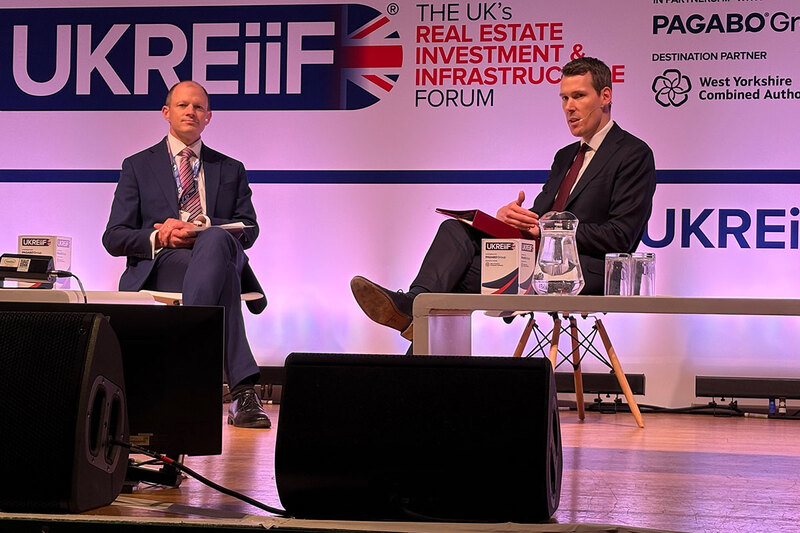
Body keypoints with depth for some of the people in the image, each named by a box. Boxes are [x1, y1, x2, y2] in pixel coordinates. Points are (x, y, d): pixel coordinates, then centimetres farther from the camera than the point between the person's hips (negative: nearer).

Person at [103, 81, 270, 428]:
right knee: (223, 277, -40)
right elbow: (114, 238, 10)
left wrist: (199, 229, -12)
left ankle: (184, 356, -52)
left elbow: (248, 230, 9)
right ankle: (243, 392, -48)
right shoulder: (137, 167, 20)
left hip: (220, 250, 2)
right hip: (159, 264, -1)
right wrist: (158, 237, -14)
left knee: (215, 240, -41)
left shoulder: (231, 170, 25)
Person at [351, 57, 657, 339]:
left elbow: (620, 237, -9)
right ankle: (415, 305, -39)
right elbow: (538, 218, 19)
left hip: (587, 271, -7)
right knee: (456, 229, -16)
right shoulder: (566, 156, 28)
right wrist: (509, 216, -6)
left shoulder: (634, 154, 1)